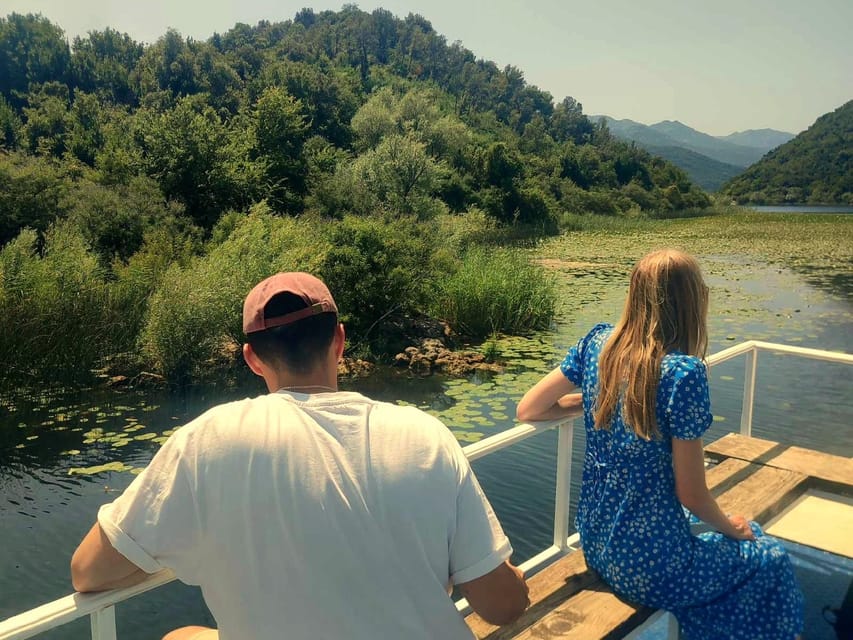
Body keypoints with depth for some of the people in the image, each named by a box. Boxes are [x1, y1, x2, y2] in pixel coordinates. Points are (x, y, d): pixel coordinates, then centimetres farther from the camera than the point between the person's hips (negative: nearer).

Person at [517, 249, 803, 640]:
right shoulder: (684, 372, -24)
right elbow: (691, 494, -17)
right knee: (773, 561, 21)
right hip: (650, 568, -6)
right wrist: (731, 528, 4)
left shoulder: (598, 343, -8)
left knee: (729, 530, 33)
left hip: (595, 545, 6)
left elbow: (527, 411, -1)